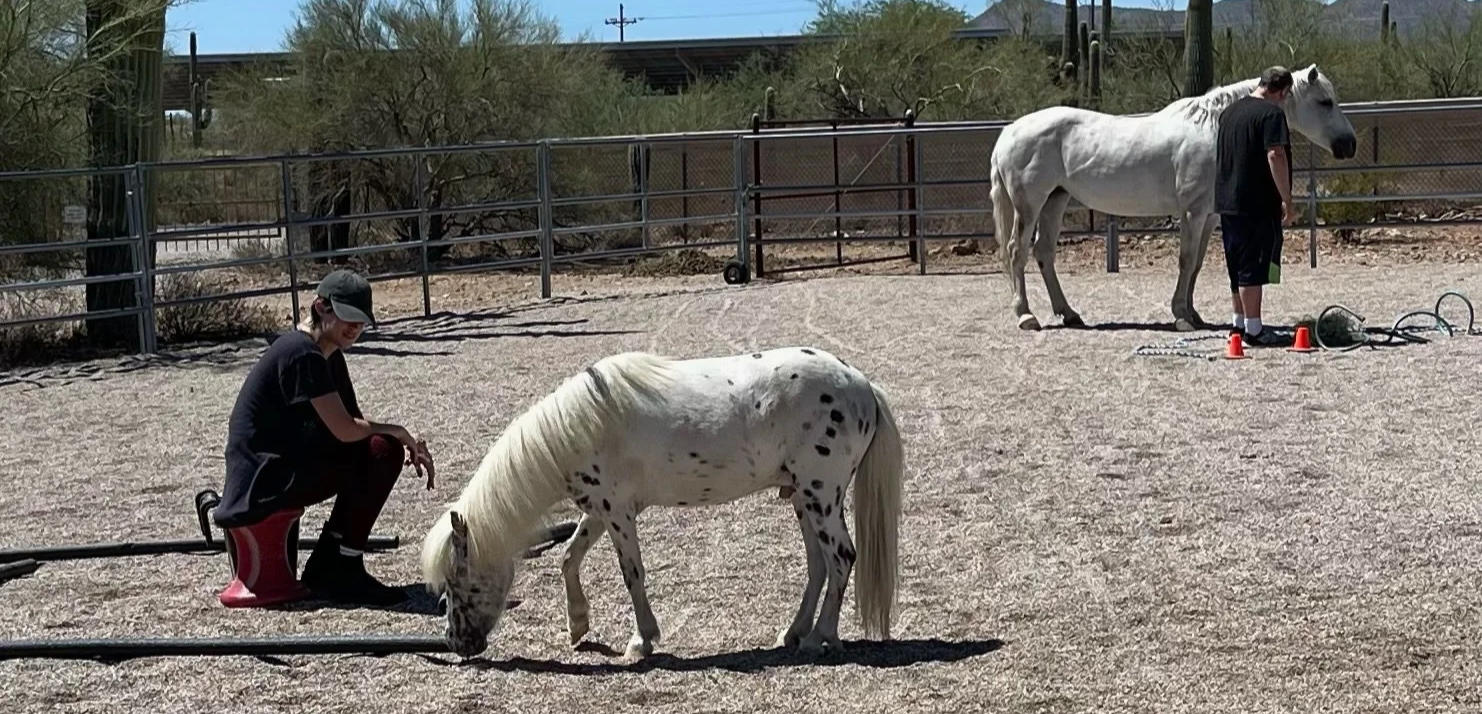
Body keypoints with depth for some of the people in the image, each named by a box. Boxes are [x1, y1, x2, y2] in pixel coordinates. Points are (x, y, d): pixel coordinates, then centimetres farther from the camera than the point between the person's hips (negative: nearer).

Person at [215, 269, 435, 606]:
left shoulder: (329, 355, 14)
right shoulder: (302, 353, -18)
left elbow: (354, 420, 16)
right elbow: (345, 430, -23)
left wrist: (406, 443, -2)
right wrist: (399, 433, -6)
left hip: (280, 467, 10)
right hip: (263, 480, -10)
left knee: (387, 447, 9)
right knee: (381, 452, -19)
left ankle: (326, 567, 9)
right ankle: (344, 572, -11)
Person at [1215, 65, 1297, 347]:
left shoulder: (1229, 112, 15)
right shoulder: (1272, 113, -12)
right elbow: (1275, 156, -22)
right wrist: (1286, 199, -18)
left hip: (1227, 202, 8)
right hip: (1258, 205, -8)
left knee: (1237, 265, 16)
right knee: (1254, 267, -5)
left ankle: (1240, 323, 23)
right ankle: (1253, 329, -3)